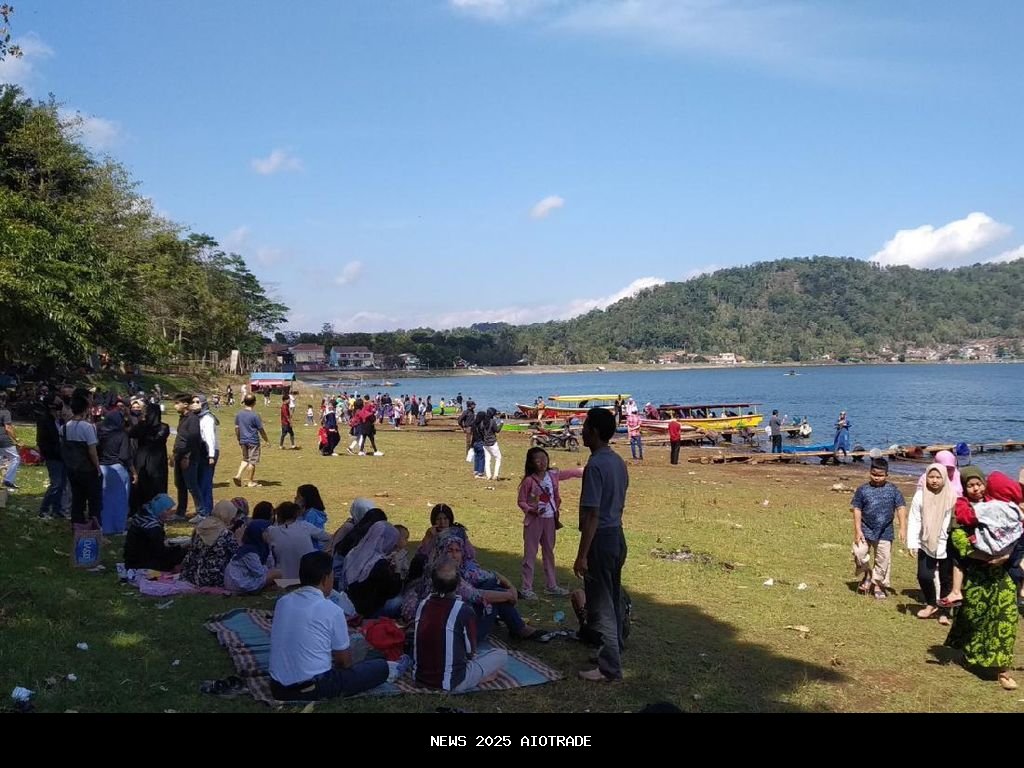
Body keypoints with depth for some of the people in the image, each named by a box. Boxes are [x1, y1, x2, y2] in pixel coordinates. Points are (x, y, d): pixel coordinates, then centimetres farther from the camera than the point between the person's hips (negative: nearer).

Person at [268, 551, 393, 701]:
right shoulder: (332, 610, -11)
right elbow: (345, 662, 1)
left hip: (278, 689, 6)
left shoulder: (282, 602, 5)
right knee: (381, 667, 12)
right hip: (313, 691, -6)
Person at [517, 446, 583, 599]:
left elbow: (570, 473, 13)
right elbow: (521, 501, -8)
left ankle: (552, 586, 26)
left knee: (549, 552, 15)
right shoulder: (529, 481, -14)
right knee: (530, 553, 0)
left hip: (550, 519, 6)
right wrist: (531, 510, -24)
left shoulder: (553, 475, 0)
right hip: (534, 520, -6)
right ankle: (526, 588, 6)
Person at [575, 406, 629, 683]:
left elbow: (592, 515, -22)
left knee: (600, 606, -2)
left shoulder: (595, 466, -20)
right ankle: (613, 653, 29)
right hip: (617, 536, 9)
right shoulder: (618, 461, 8)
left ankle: (609, 668, 3)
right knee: (613, 601, 18)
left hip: (601, 539, -9)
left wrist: (582, 555, -20)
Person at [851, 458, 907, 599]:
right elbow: (857, 510, -2)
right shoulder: (863, 490, -2)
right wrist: (857, 530, -8)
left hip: (885, 533, 1)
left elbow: (901, 508, 0)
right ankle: (867, 576, 20)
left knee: (884, 560, 5)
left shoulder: (893, 490, 1)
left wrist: (902, 528, -9)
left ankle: (877, 585, 23)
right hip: (866, 531, -1)